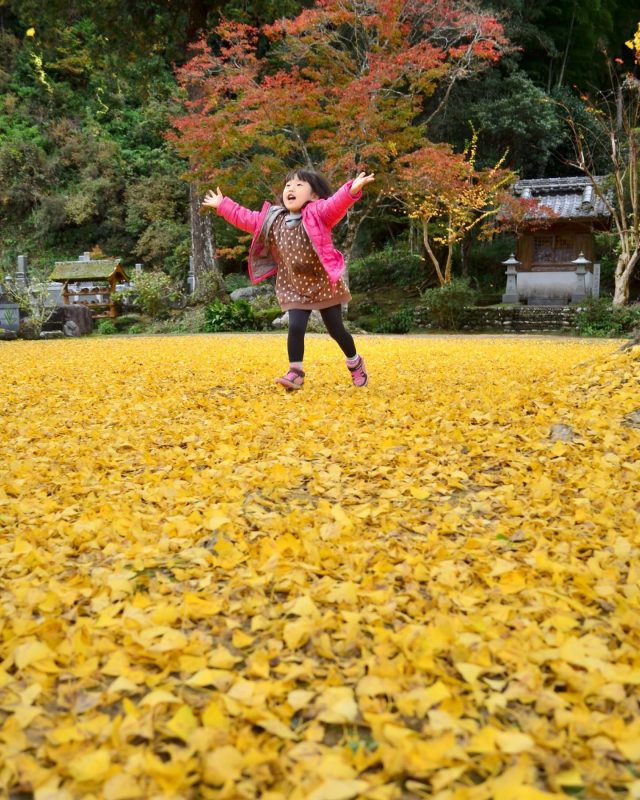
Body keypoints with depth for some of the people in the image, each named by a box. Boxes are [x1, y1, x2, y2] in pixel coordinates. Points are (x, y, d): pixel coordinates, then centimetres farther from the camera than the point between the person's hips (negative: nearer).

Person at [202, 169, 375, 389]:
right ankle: (295, 373, 0)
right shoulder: (272, 220, 8)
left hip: (324, 284, -4)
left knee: (336, 329, 8)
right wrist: (222, 205, 22)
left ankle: (355, 363, 32)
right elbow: (245, 218, 18)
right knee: (295, 327, -12)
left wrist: (352, 190, -48)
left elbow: (336, 204, -29)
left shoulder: (318, 214, -10)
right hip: (294, 288, 4)